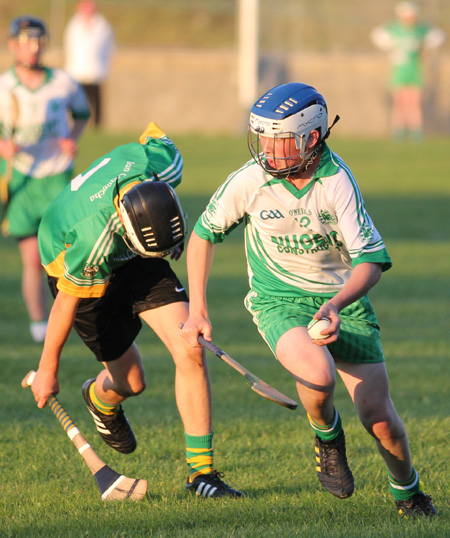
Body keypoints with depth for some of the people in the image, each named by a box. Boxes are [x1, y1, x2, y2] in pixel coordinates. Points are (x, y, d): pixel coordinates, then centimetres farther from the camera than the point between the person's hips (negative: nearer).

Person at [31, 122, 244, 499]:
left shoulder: (162, 162, -33)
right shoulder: (93, 240, -43)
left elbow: (154, 135, -5)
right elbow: (66, 302, -26)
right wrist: (48, 369, -13)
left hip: (135, 267, 4)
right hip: (77, 269, -4)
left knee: (190, 353, -13)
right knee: (131, 382, 5)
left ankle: (202, 470, -7)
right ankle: (101, 398, 44)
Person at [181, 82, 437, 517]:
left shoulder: (337, 181, -19)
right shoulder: (250, 181, -15)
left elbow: (371, 260, -20)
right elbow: (204, 235, 3)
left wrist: (336, 305, -38)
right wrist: (197, 310, 3)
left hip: (342, 298, 0)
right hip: (279, 301, 0)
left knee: (379, 419, -6)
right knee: (318, 374, -33)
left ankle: (407, 493, 24)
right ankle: (327, 439, 2)